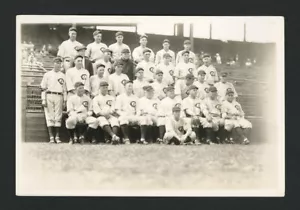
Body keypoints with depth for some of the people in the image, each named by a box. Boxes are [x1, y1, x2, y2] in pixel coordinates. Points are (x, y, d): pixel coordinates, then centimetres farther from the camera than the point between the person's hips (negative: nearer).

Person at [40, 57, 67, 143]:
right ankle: (51, 137, -6)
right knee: (50, 117, -6)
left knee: (58, 117, -2)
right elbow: (43, 88, 4)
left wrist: (64, 101, 7)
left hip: (59, 97, 2)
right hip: (49, 96, -1)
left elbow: (64, 90, 14)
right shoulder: (47, 74, 10)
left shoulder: (63, 76, 15)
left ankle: (57, 137, 1)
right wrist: (43, 99, -5)